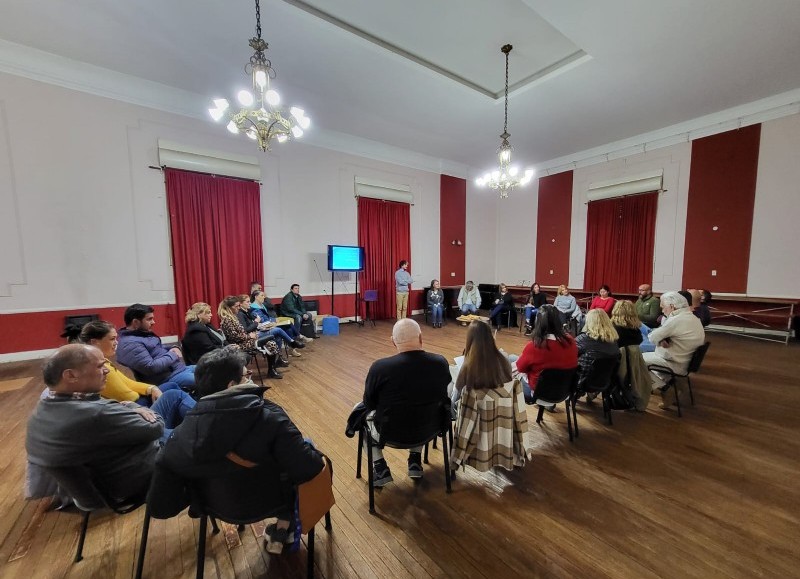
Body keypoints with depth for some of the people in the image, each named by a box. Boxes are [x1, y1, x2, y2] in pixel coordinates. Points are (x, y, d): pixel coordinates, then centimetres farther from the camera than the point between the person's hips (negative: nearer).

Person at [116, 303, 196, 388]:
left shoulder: (144, 333, 13)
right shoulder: (130, 344, -17)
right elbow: (150, 367, -26)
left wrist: (174, 348, 4)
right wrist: (173, 355, -13)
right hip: (168, 378, -10)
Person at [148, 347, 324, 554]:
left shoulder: (182, 435, -19)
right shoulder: (268, 416, -31)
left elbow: (160, 507, -11)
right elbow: (306, 469, -29)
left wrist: (202, 490, 8)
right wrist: (313, 455, -6)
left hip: (219, 505, 4)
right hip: (267, 502, -4)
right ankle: (282, 530, 22)